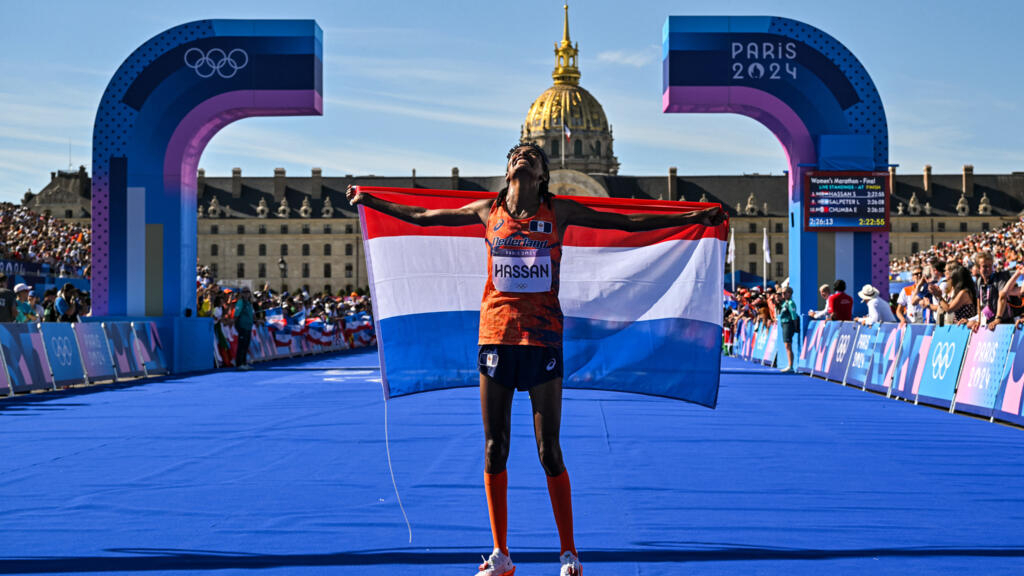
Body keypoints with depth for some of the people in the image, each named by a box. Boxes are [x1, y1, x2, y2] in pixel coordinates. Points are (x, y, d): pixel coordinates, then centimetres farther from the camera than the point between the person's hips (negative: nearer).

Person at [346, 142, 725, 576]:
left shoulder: (558, 211, 3)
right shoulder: (488, 211, 8)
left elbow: (628, 223, 5)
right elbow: (423, 217, 19)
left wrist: (694, 217, 2)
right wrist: (370, 201, 22)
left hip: (542, 335, -2)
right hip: (496, 332, 2)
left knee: (549, 451, -2)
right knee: (494, 449, 4)